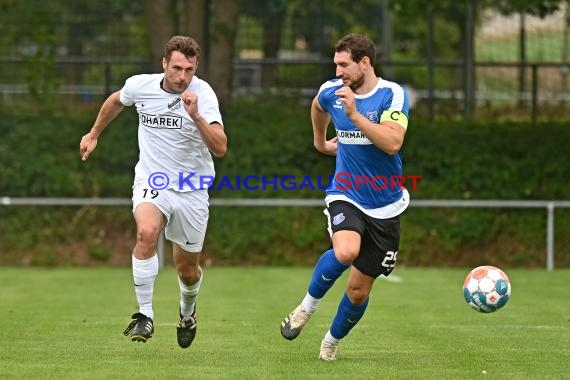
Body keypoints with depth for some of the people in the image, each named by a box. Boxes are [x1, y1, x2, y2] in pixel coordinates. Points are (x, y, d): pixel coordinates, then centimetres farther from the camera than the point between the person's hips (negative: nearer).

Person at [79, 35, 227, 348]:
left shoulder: (203, 94, -18)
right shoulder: (140, 86, -9)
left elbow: (220, 148, -28)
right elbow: (116, 100, 17)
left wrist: (195, 116, -40)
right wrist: (93, 134, 26)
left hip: (191, 190, 0)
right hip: (151, 181, 0)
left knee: (187, 269, 10)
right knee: (146, 232, -32)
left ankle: (187, 312, 45)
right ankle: (144, 316, -24)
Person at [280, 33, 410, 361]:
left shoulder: (393, 95, -13)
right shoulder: (331, 91, -2)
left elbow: (392, 143, -27)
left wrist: (355, 114, -31)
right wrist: (320, 141, 35)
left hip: (385, 207, -1)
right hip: (345, 196, 1)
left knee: (359, 290, 5)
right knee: (346, 251, -32)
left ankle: (333, 341, 32)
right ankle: (308, 306, -7)